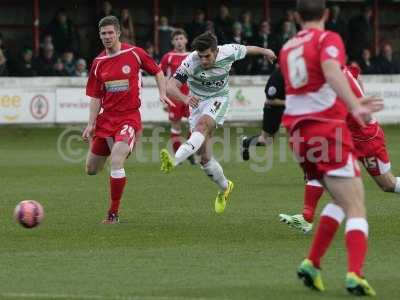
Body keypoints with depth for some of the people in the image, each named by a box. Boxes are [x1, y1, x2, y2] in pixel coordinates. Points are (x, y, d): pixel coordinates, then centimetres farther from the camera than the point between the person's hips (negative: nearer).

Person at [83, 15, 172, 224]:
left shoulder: (134, 54, -5)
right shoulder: (98, 63, 4)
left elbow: (157, 72, 10)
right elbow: (95, 97, 8)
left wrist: (162, 93, -6)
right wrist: (90, 125, 0)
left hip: (129, 116, -5)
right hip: (106, 117, 5)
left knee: (116, 161, -25)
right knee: (91, 170, 9)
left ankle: (113, 213, -14)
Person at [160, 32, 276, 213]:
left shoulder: (228, 52, -17)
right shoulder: (190, 63, -24)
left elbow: (247, 50, 6)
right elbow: (171, 86, -30)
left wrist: (265, 52, 28)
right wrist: (185, 98, -51)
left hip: (219, 99, -2)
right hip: (198, 102, 2)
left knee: (202, 125, -36)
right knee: (204, 157, 0)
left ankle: (174, 161, -56)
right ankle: (224, 188, 28)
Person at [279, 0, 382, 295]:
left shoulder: (287, 48, 18)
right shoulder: (328, 39, -4)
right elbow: (332, 72, -26)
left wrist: (353, 103, 36)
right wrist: (354, 106, -38)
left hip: (300, 133, 7)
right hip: (328, 129, -7)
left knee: (340, 201, 21)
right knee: (356, 209, -8)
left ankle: (312, 264, 10)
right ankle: (355, 274, -25)